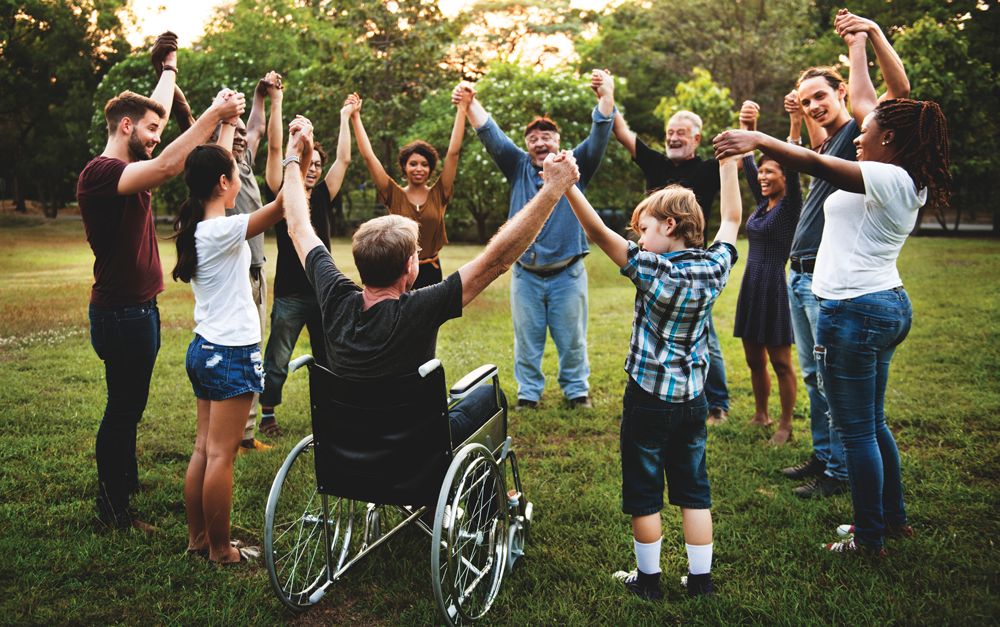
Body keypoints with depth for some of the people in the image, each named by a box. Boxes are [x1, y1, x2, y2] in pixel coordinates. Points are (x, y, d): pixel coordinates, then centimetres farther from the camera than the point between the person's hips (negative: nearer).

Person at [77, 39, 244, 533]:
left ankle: (126, 481, 36)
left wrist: (170, 67, 34)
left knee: (128, 405, 21)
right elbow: (168, 167, -34)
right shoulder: (100, 173, -18)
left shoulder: (127, 169, 11)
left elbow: (156, 110, 25)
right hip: (121, 313, -10)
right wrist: (212, 115, -33)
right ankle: (112, 511, 9)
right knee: (123, 409, -2)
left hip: (138, 310, 10)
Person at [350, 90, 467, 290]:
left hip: (431, 273, 1)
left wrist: (462, 109, -6)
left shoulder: (438, 194, 2)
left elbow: (453, 152, -3)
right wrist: (355, 117, -5)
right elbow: (368, 156, -2)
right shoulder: (395, 195, 1)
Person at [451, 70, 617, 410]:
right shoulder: (519, 166, 8)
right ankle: (528, 392, 22)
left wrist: (606, 98, -28)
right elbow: (491, 136, -2)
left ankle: (577, 389, 25)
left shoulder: (574, 166, 4)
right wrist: (471, 103, -18)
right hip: (525, 274, 1)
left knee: (571, 338, 9)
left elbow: (599, 138, -10)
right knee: (527, 338, 9)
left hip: (567, 273, -1)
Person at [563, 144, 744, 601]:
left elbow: (599, 233, -24)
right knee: (694, 491, 14)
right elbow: (731, 220, 12)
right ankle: (701, 580, 21)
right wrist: (728, 162, 18)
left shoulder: (654, 271, -18)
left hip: (648, 400, -5)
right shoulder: (713, 269, -4)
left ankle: (648, 580, 20)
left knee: (644, 493, 9)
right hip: (693, 399, 5)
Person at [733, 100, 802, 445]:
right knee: (754, 359, 14)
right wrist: (748, 128, -3)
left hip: (776, 286, -7)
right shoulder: (762, 203, 12)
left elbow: (794, 167, -20)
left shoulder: (790, 206, -6)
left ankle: (785, 426, 12)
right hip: (752, 285, 7)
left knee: (781, 362, 1)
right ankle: (761, 415, 30)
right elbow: (747, 161, 10)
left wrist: (796, 123, -30)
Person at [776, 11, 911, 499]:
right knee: (813, 375, 15)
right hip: (799, 274, 9)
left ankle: (840, 472, 5)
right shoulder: (824, 144, 19)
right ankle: (821, 456, 27)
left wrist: (872, 33, -27)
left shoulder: (857, 131, -5)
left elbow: (899, 89, -22)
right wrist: (796, 122, 25)